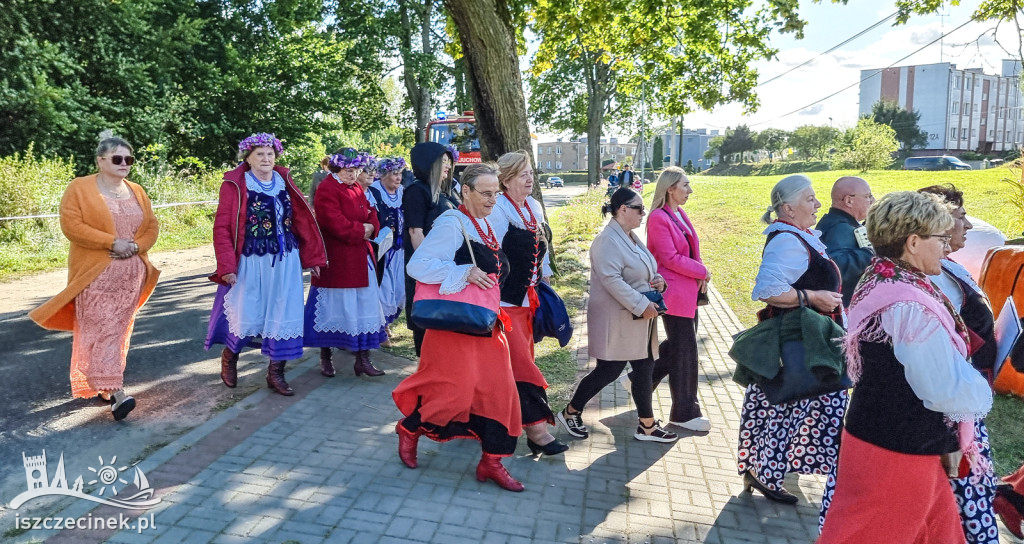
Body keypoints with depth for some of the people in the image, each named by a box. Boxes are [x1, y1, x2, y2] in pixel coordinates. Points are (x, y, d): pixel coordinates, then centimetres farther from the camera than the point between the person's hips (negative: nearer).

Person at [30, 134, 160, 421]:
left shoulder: (136, 191, 11)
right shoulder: (79, 188, -4)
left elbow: (152, 226, 9)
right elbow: (71, 226, -13)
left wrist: (136, 246, -11)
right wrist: (112, 242, -19)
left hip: (131, 275, 5)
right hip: (96, 275, -5)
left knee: (120, 330, 9)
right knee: (101, 330, -10)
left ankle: (104, 385, 22)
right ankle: (115, 391, -16)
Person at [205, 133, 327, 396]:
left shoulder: (284, 182, 6)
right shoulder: (234, 185, -7)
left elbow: (302, 220, 8)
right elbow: (221, 227, -9)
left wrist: (312, 256, 7)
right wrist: (227, 266, -15)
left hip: (285, 263, 4)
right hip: (250, 263, -4)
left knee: (282, 315, 6)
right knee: (246, 316, 6)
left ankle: (276, 373, 20)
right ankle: (229, 358, 36)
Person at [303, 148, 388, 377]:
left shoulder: (357, 188, 14)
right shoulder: (326, 190, -11)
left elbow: (371, 213, 13)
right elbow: (336, 224, -21)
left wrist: (371, 228, -8)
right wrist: (361, 230, -9)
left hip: (360, 258, 8)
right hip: (335, 260, -7)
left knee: (365, 307, 5)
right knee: (333, 307, 3)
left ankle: (363, 359, 11)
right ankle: (325, 358, 20)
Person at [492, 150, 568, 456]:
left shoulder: (534, 207, 11)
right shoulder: (498, 210, -13)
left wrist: (545, 279, 18)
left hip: (529, 297, 8)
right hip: (506, 299, -8)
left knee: (520, 359, 15)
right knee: (521, 362, -8)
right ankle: (536, 427, -4)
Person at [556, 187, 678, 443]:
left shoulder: (631, 238, 13)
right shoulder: (608, 240, -18)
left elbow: (643, 273, 23)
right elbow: (611, 280, -27)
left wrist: (658, 280, 1)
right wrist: (642, 306, -26)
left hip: (639, 322, 10)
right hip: (617, 322, -9)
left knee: (644, 370, 12)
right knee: (609, 371, 0)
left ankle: (647, 426, 23)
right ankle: (570, 413, 19)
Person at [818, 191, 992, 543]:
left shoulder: (880, 283, 3)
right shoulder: (910, 307, -28)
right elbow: (950, 390, -24)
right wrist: (980, 391, -2)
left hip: (881, 432, 9)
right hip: (897, 449, -9)